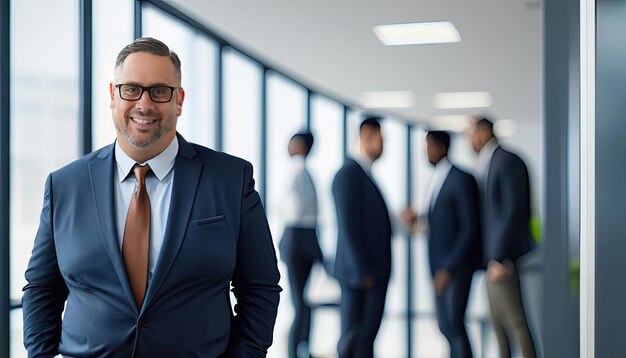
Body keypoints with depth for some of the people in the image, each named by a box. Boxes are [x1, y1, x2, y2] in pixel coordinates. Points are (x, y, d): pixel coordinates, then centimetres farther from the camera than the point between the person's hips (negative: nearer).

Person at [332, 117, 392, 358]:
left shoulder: (365, 174, 15)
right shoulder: (348, 174, -13)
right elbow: (348, 227, -18)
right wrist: (361, 272, -19)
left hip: (375, 271, 9)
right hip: (360, 273, -9)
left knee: (367, 336, 10)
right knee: (353, 337, -3)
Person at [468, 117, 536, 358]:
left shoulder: (508, 162, -12)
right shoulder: (485, 166, 13)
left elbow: (514, 212, -18)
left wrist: (500, 258, -20)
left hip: (504, 259, -9)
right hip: (492, 258, 9)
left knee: (516, 322, -5)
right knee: (499, 323, 13)